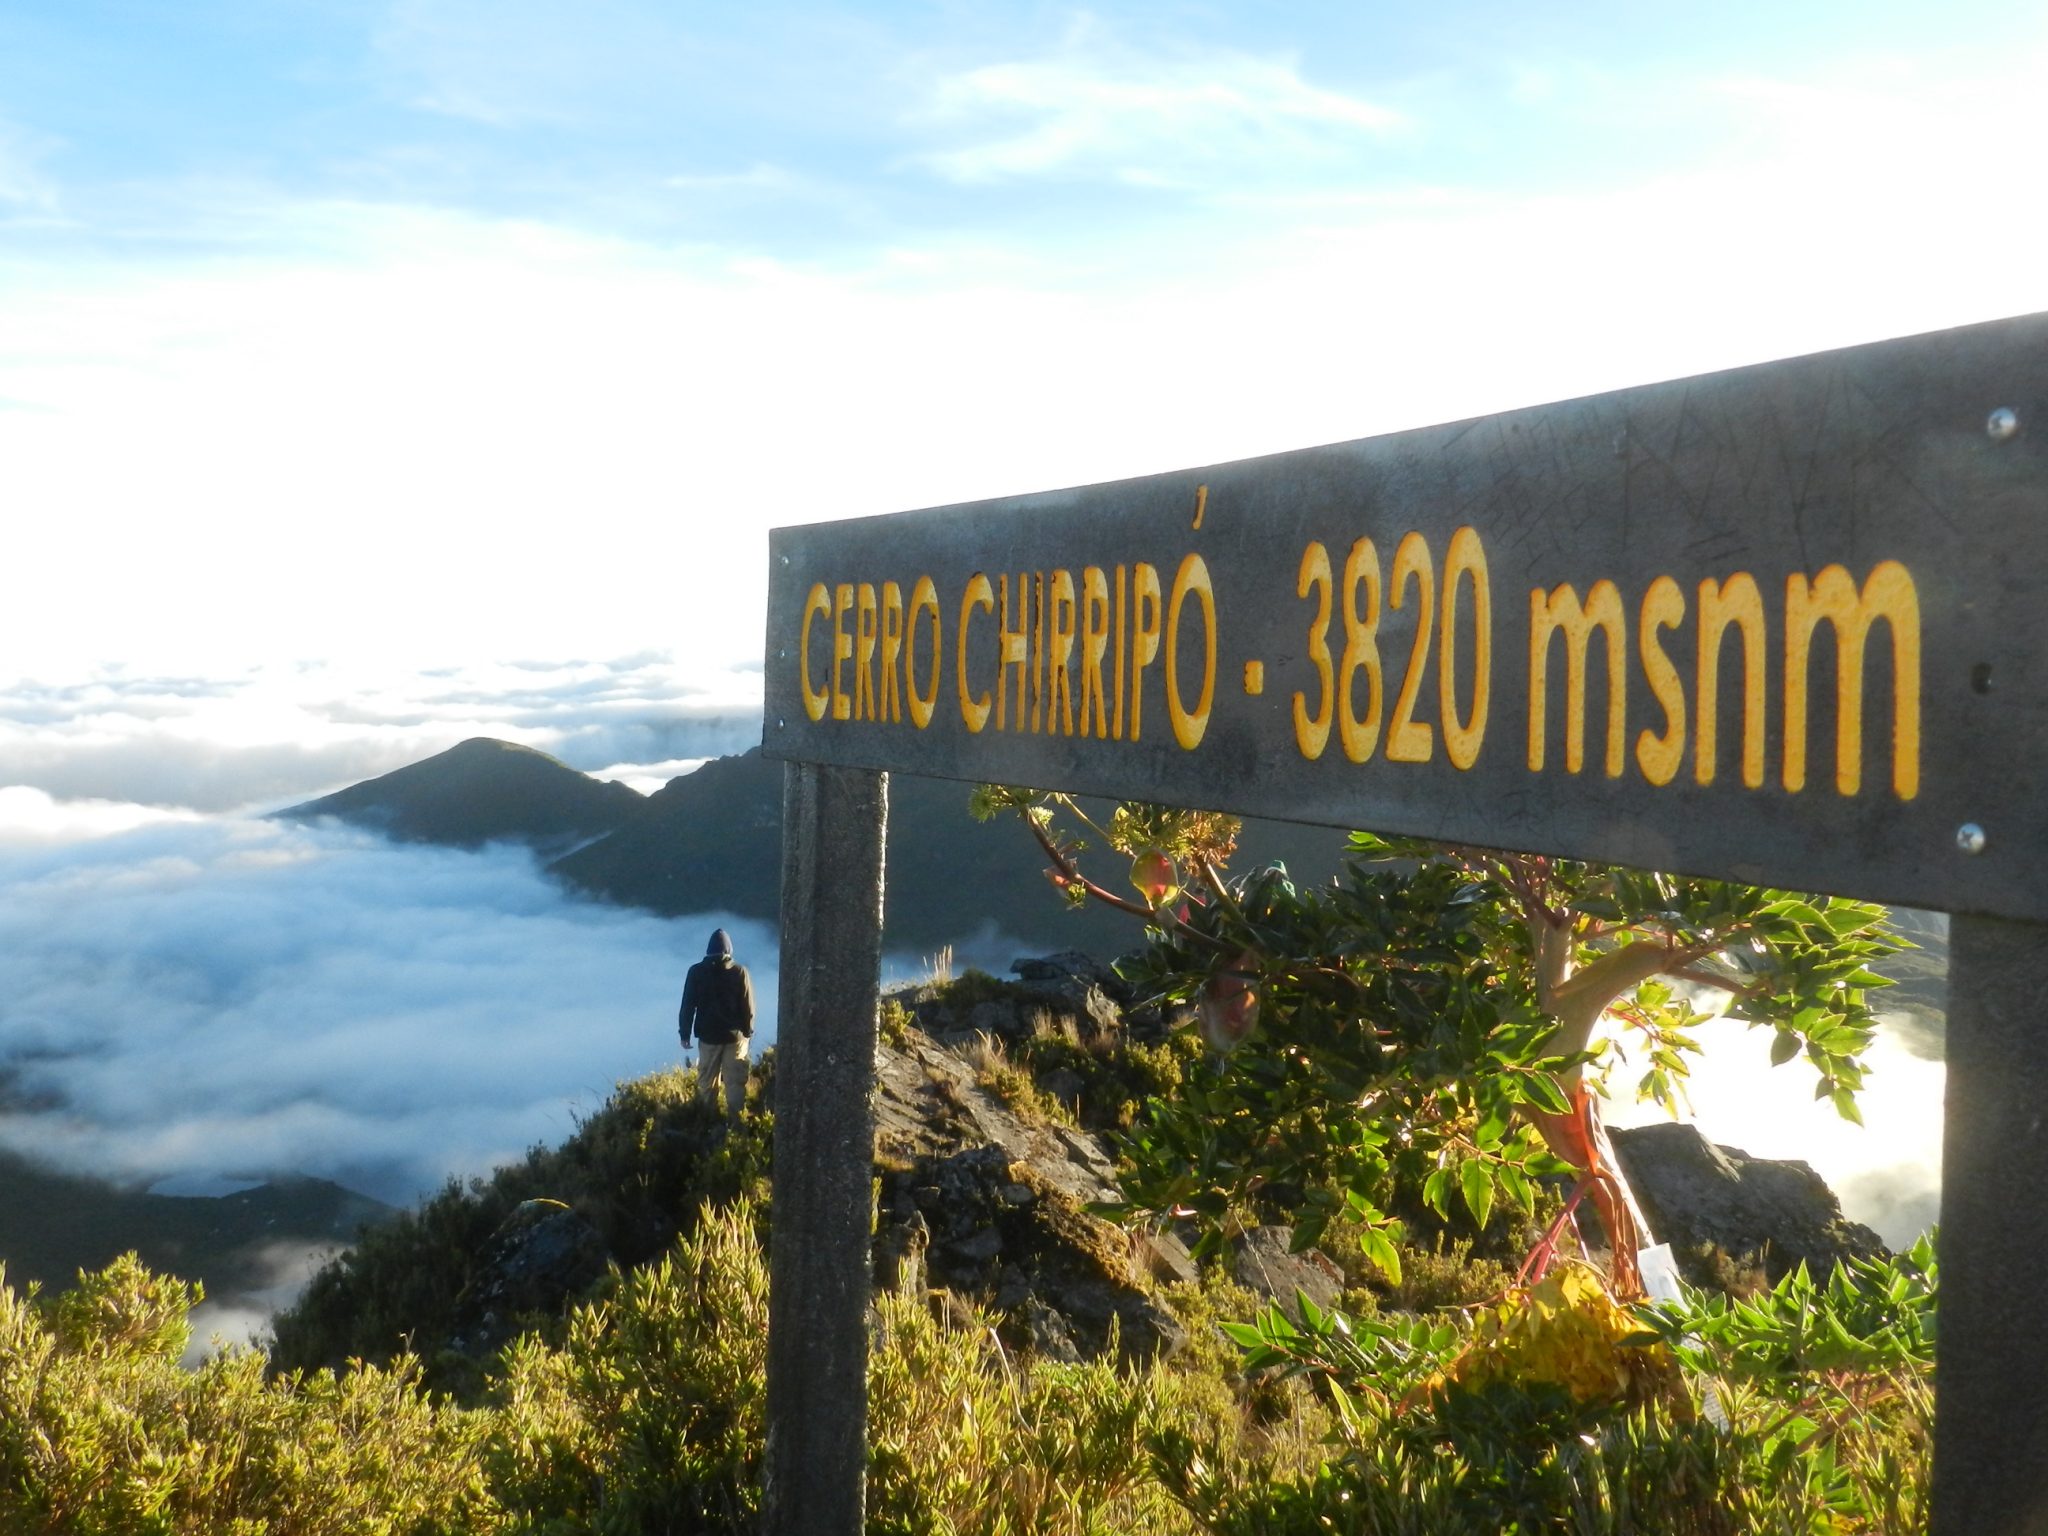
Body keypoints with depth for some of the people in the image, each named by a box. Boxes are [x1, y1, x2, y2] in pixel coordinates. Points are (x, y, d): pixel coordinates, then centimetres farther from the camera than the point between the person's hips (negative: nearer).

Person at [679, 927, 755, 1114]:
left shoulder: (696, 972, -7)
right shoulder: (740, 973, -9)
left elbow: (688, 1006, -4)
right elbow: (748, 1007, -5)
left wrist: (685, 1034, 5)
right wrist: (748, 1031, 9)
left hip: (708, 1035, 1)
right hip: (735, 1035, -1)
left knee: (707, 1081, 13)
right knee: (735, 1081, 7)